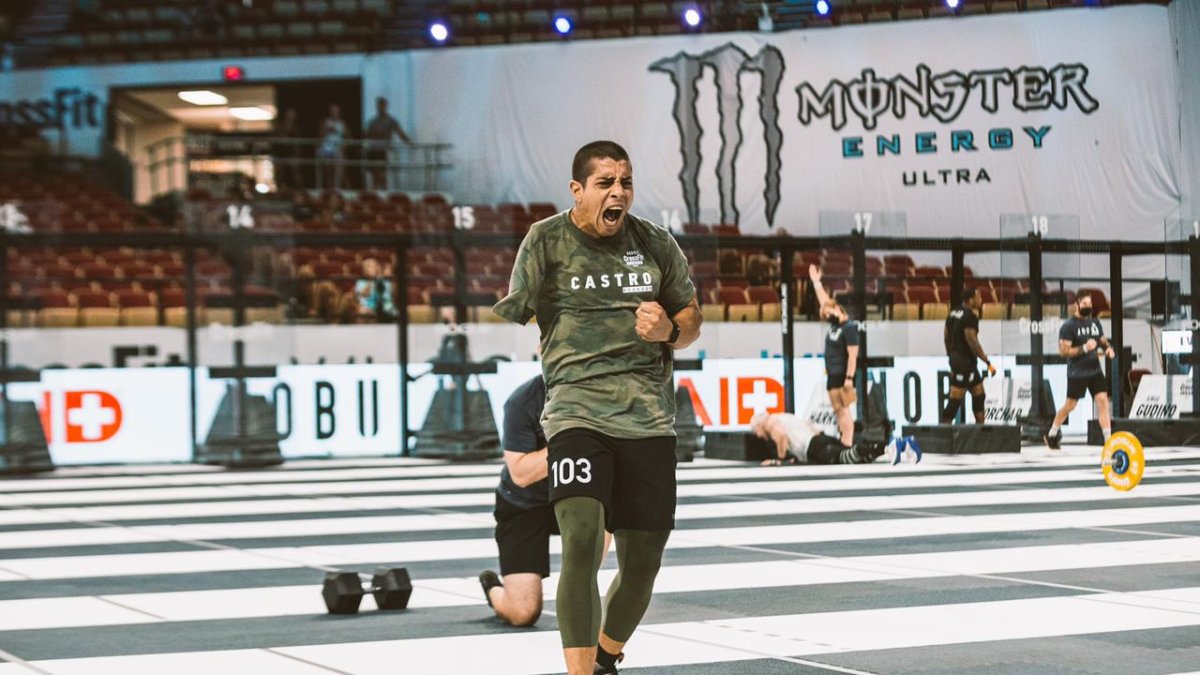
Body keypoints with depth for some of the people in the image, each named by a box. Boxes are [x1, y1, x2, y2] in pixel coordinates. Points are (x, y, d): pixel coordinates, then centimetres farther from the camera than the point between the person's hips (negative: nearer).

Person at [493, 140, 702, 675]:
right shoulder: (548, 240, 2)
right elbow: (508, 320, 1)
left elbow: (691, 320, 19)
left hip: (649, 416, 4)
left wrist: (669, 331, -2)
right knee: (581, 541, -24)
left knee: (642, 565, 8)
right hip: (576, 408, -4)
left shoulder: (655, 243, 10)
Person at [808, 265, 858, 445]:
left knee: (845, 411, -13)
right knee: (838, 411, 6)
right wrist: (816, 281, 23)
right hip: (832, 375, 9)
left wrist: (849, 378, -23)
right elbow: (824, 301, 22)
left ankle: (847, 446, -18)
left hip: (843, 376, -9)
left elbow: (853, 355, -19)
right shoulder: (834, 323, 11)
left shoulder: (849, 328, -13)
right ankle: (842, 444, 6)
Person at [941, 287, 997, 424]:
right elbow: (972, 342, -21)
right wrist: (988, 362, -17)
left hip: (955, 359, 10)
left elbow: (946, 338, 16)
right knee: (955, 400, -7)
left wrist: (952, 358, 24)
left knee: (979, 394, 16)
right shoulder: (970, 317, -16)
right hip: (965, 361, -10)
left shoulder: (953, 314, 12)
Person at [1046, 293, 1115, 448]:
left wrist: (1109, 348, -1)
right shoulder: (1068, 326, -11)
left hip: (1095, 370, 5)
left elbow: (1103, 340, 21)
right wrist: (1084, 348, -24)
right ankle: (1051, 434, 27)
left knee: (1103, 400, -8)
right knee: (1070, 405, 5)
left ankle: (1108, 440, -9)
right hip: (1077, 373, -5)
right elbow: (1064, 350, -16)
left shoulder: (1095, 323, 9)